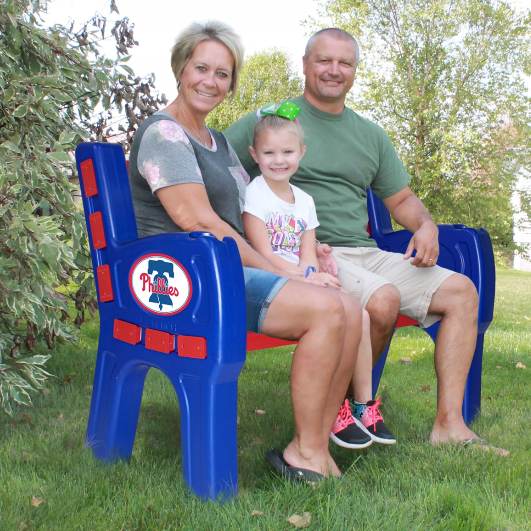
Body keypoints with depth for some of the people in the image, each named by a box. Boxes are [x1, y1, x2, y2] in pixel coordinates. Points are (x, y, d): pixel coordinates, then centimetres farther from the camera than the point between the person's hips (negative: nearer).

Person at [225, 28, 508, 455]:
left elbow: (402, 199, 25)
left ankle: (449, 424, -5)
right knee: (382, 298, -33)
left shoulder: (371, 136, 21)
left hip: (365, 253, 7)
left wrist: (426, 226, 2)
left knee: (461, 290, -5)